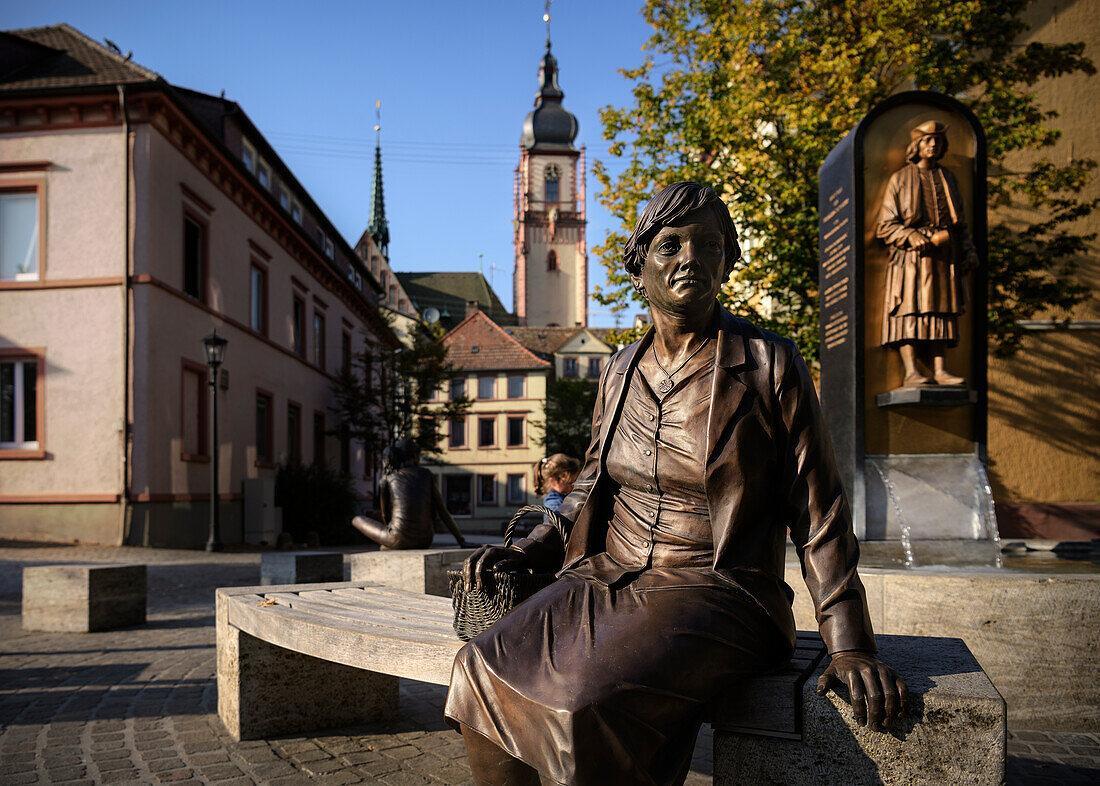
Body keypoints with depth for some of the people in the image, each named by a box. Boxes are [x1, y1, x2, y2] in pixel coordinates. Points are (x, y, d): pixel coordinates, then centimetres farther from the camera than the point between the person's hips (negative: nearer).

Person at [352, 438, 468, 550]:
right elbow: (442, 510, 9)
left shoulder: (388, 478, 7)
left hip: (399, 539, -1)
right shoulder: (426, 474, 10)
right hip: (424, 541, 1)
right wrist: (461, 540, 12)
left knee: (357, 520, 21)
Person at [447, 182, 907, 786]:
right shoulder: (620, 372, 11)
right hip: (608, 581, 5)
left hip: (716, 592, -5)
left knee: (594, 706, -31)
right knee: (482, 671, -18)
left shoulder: (770, 366, -3)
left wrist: (850, 647, -6)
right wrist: (532, 548, 8)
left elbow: (817, 512, -2)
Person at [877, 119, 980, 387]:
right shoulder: (900, 179, 4)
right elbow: (886, 226, -3)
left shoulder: (948, 179, 19)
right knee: (909, 312, -11)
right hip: (911, 258, -5)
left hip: (944, 258, 5)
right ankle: (911, 372, -14)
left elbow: (960, 223, 24)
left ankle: (939, 371, -1)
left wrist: (969, 250, 8)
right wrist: (924, 239, -14)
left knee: (941, 312, 0)